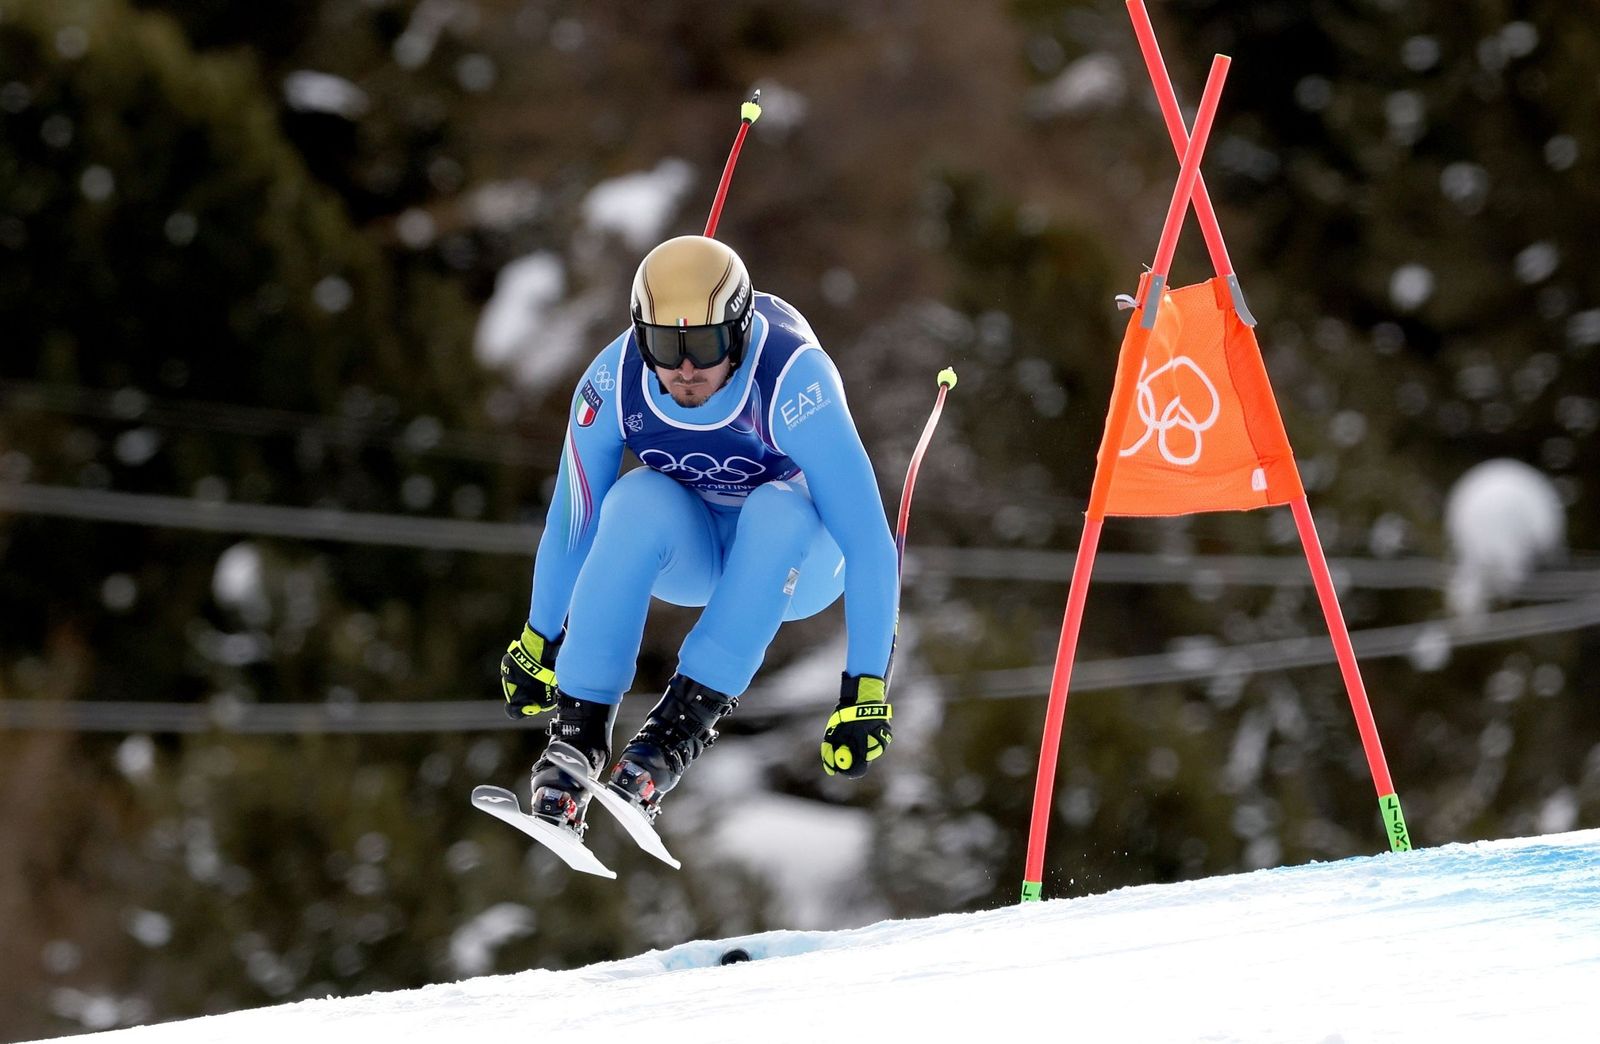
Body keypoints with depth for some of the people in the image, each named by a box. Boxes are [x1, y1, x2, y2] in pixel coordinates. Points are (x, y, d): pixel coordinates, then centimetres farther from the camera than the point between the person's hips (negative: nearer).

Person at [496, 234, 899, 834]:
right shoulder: (614, 382, -23)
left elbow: (868, 543, -32)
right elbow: (572, 521, -7)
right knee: (640, 500, -31)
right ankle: (581, 724, -28)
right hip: (687, 552, 2)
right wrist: (538, 641, 3)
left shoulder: (794, 379, -33)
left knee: (776, 509, -36)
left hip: (795, 558, -2)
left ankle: (687, 720, -31)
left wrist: (865, 694, -35)